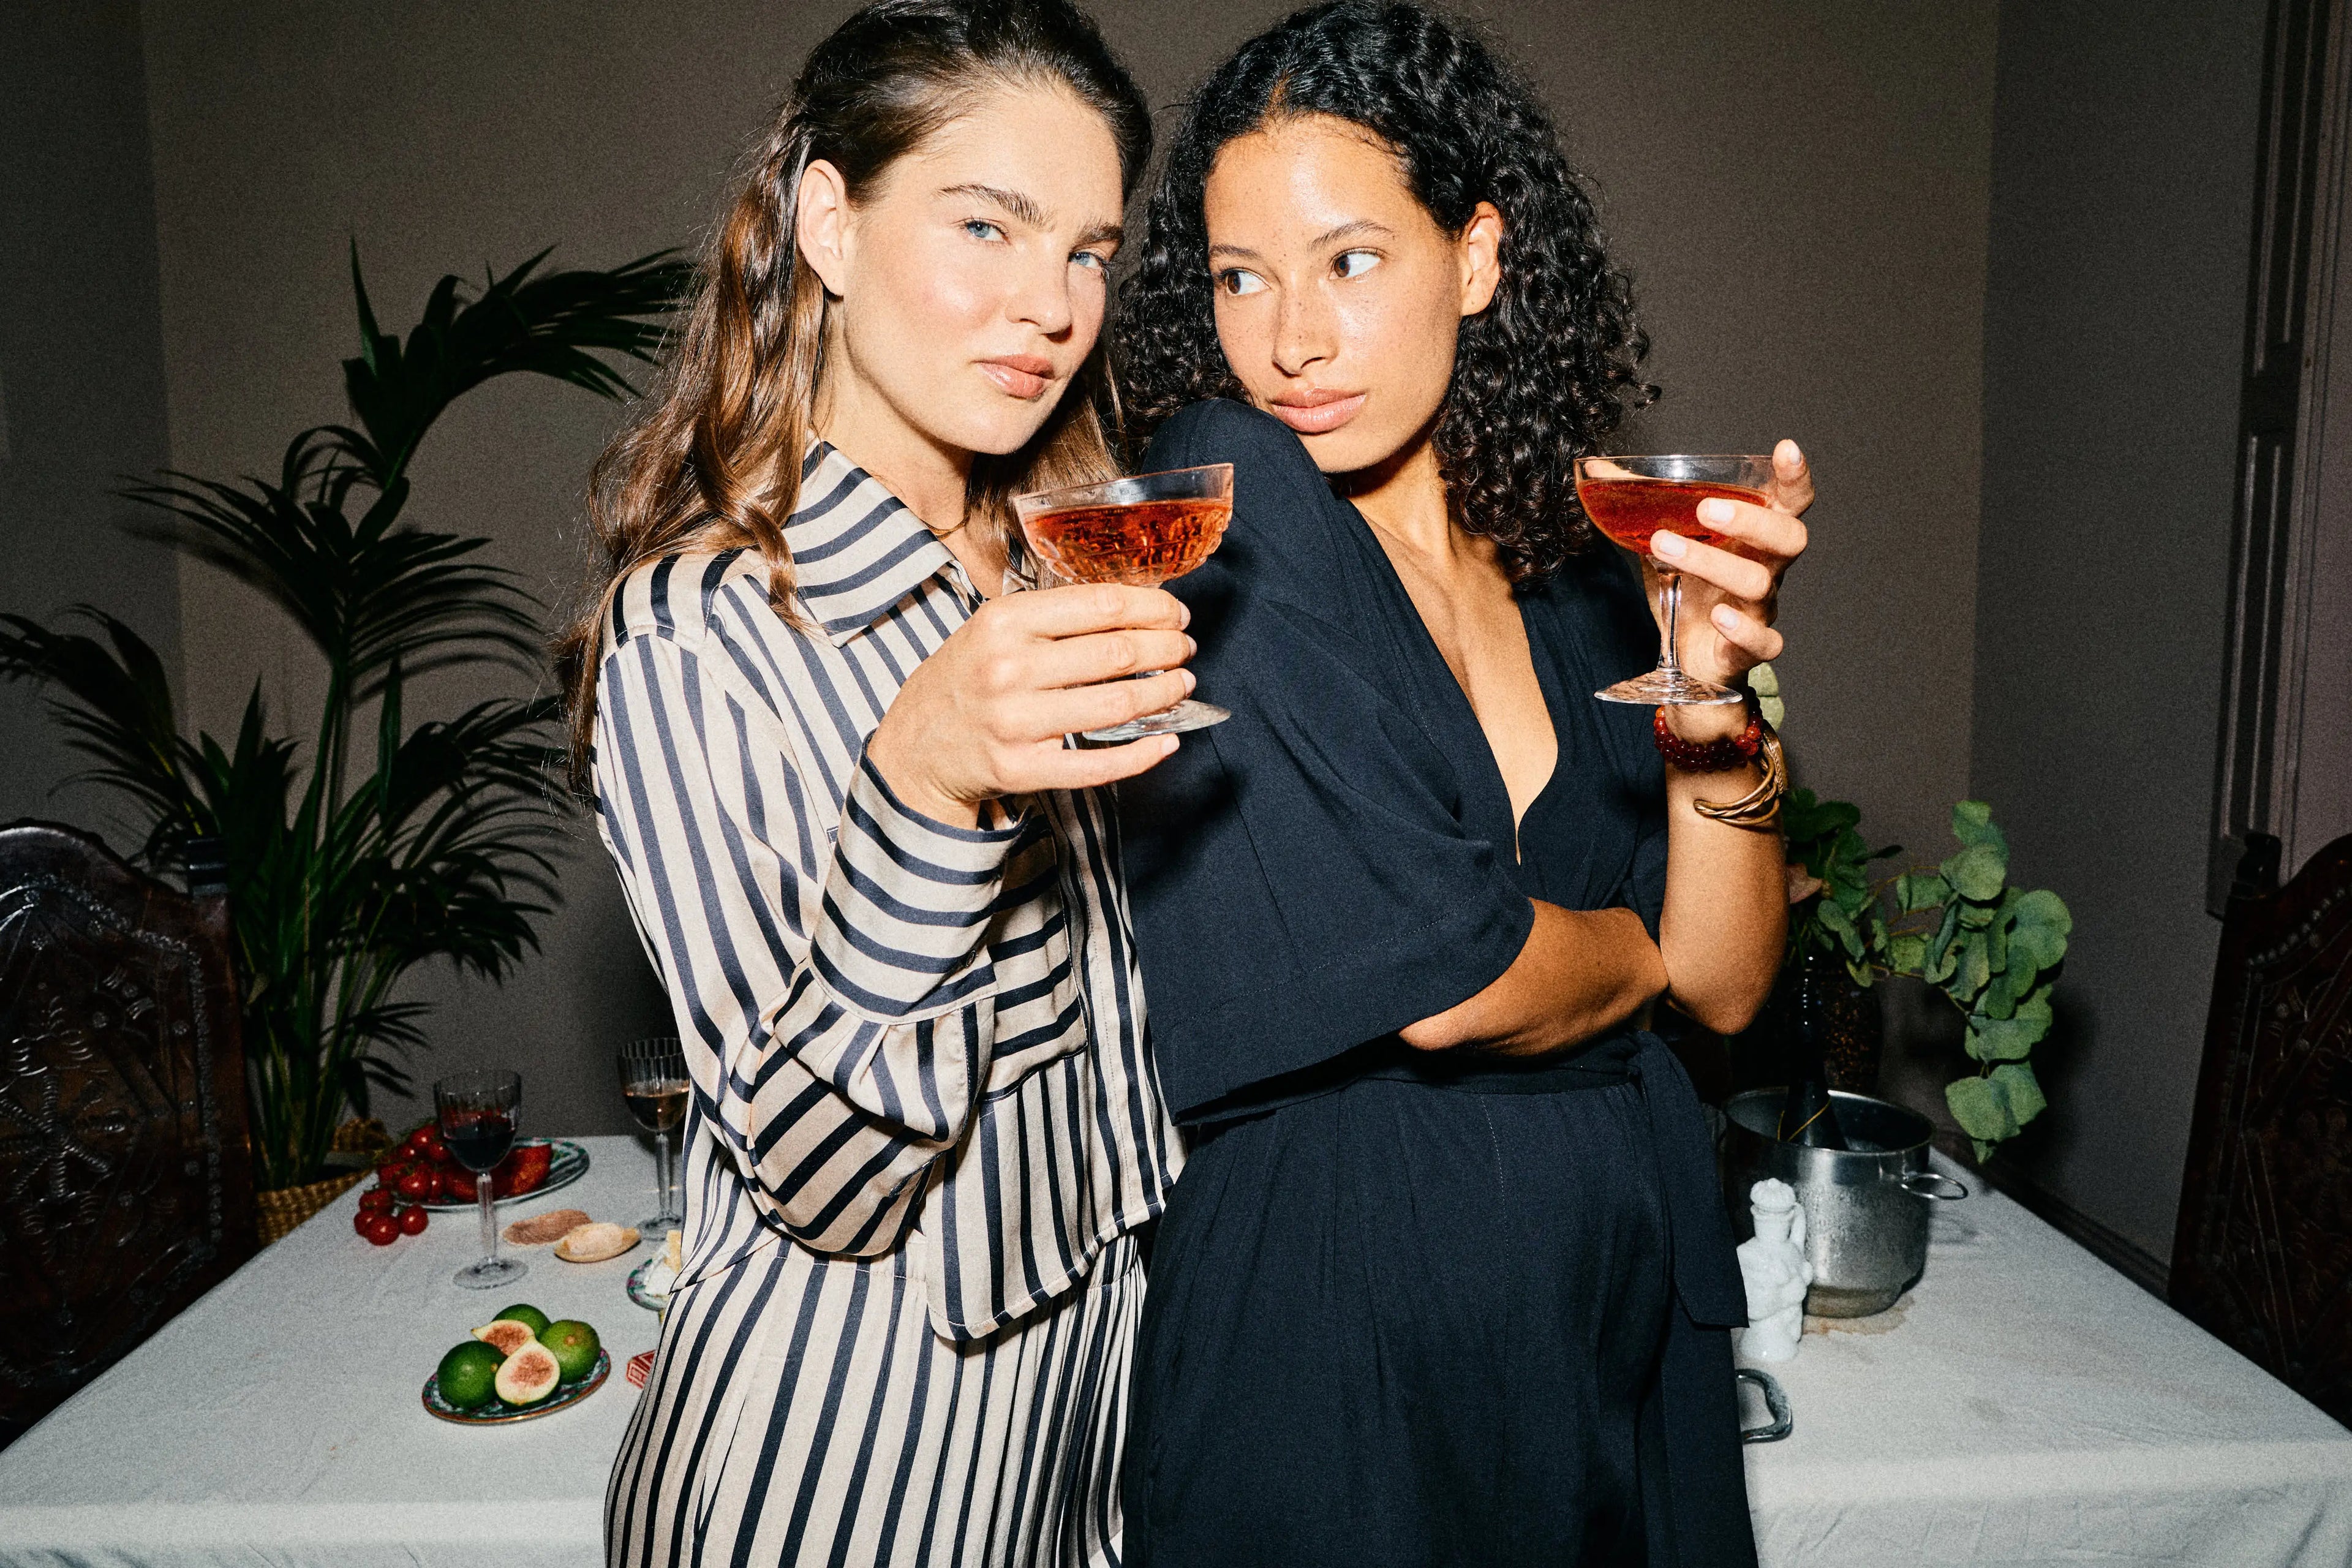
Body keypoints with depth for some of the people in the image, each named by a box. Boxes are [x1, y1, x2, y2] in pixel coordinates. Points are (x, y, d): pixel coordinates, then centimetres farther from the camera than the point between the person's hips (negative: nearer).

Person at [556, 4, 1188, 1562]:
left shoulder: (1051, 571, 2)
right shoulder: (697, 632, -20)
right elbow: (821, 1175, -25)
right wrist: (921, 783, -37)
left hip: (1084, 1320, 6)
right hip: (845, 1424, -6)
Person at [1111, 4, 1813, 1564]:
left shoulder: (1580, 568, 2)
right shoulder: (1226, 513, -16)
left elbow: (1725, 982, 0)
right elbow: (1436, 983, -22)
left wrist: (1716, 698, -15)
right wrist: (1630, 950, -2)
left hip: (1625, 1292, 6)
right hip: (1336, 1304, -6)